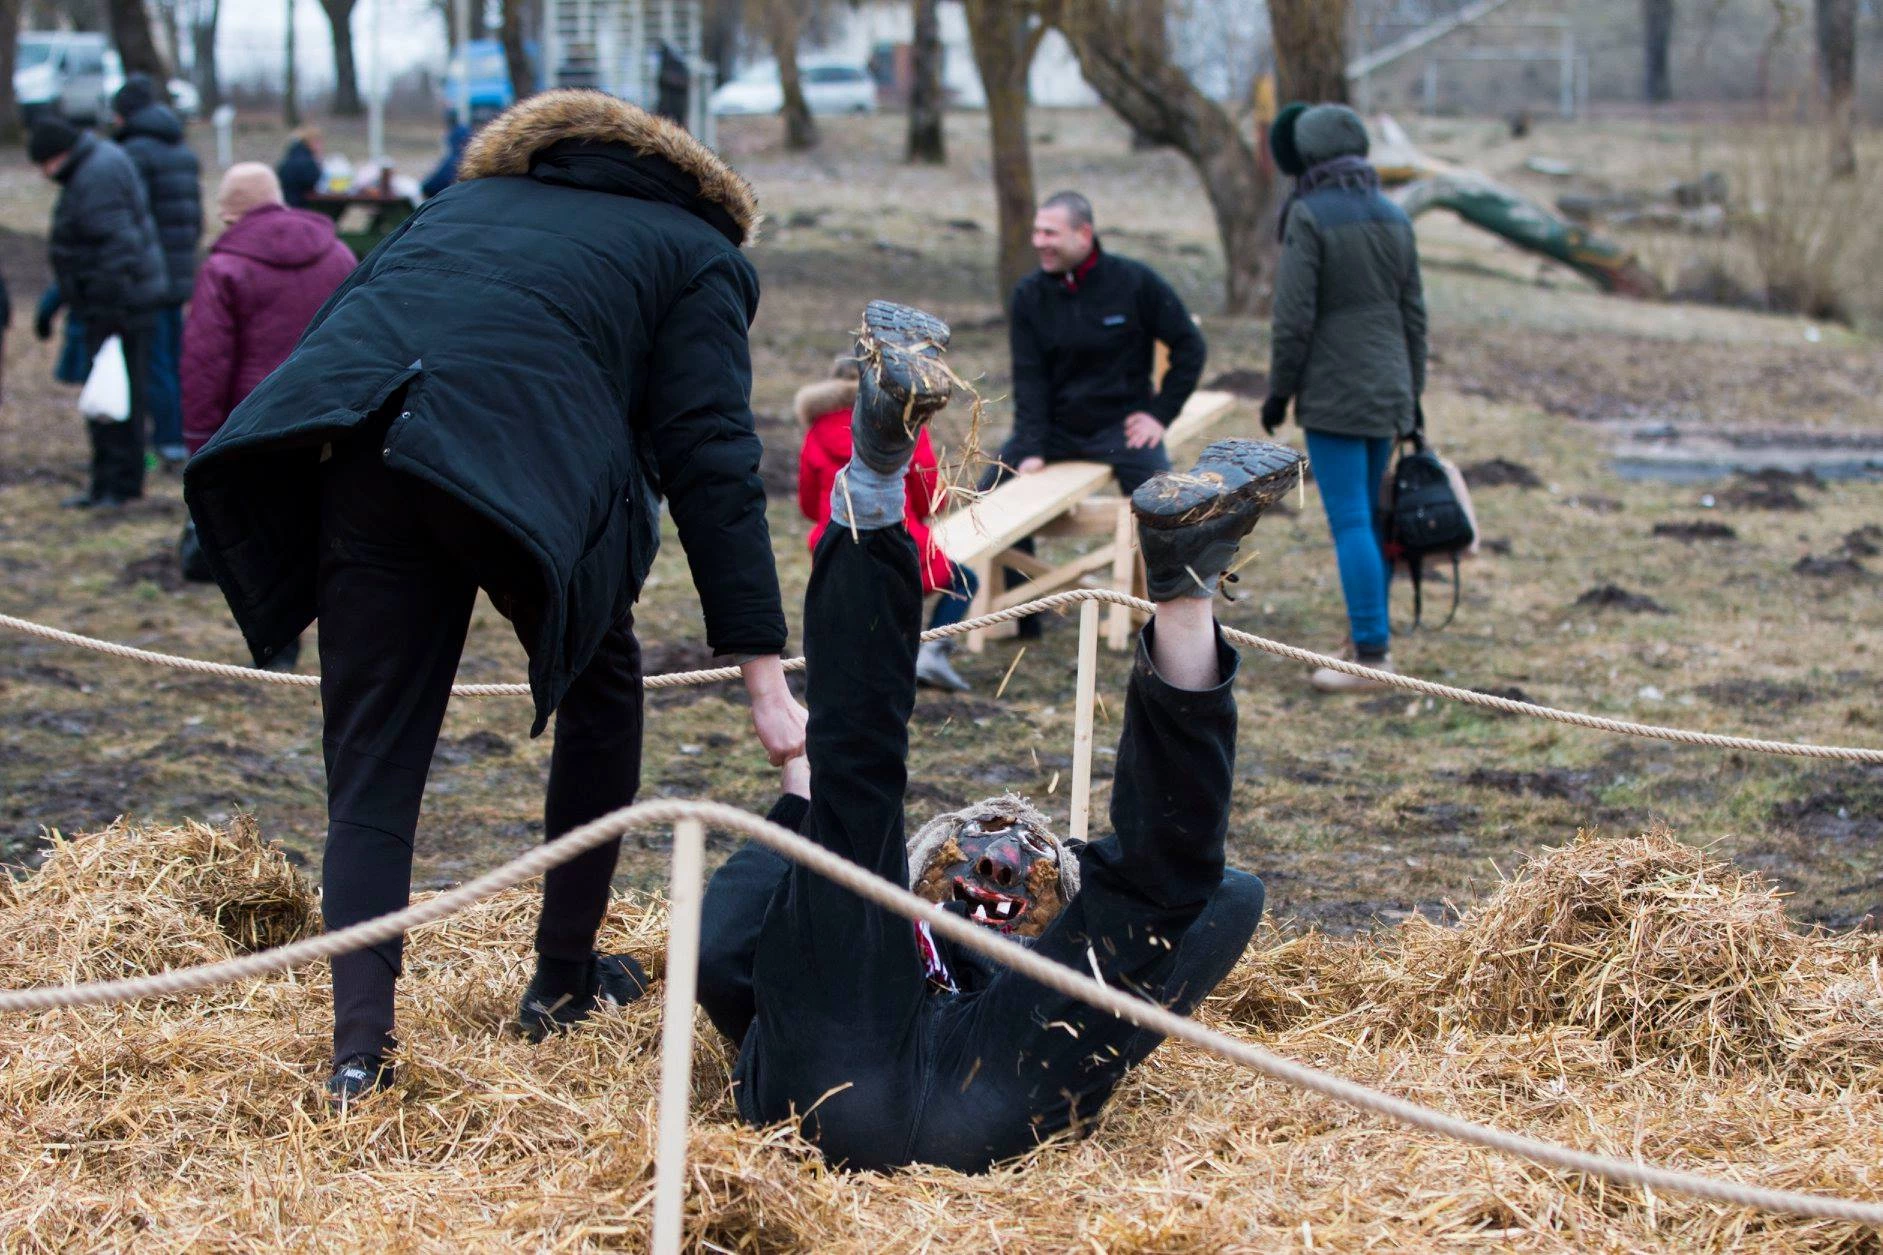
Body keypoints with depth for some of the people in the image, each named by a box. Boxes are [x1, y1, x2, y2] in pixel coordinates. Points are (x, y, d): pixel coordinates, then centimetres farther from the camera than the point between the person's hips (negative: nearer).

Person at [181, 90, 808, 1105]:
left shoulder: (466, 199, 37)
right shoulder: (696, 258, 22)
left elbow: (336, 329, 26)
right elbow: (712, 465, 8)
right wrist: (764, 676, 4)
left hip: (355, 456, 3)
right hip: (530, 468, -3)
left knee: (372, 764, 9)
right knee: (602, 689, 25)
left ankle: (359, 1045, -4)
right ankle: (564, 977, 29)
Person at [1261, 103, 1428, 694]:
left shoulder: (1309, 218, -13)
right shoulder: (1393, 217, 7)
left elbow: (1294, 317, -15)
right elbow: (1413, 314, 11)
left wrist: (1279, 391, -4)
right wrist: (1411, 393, 19)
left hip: (1334, 396, -7)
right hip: (1388, 392, 7)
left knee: (1350, 522, -6)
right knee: (1372, 515, 16)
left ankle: (1371, 655, -7)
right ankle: (1371, 635, 22)